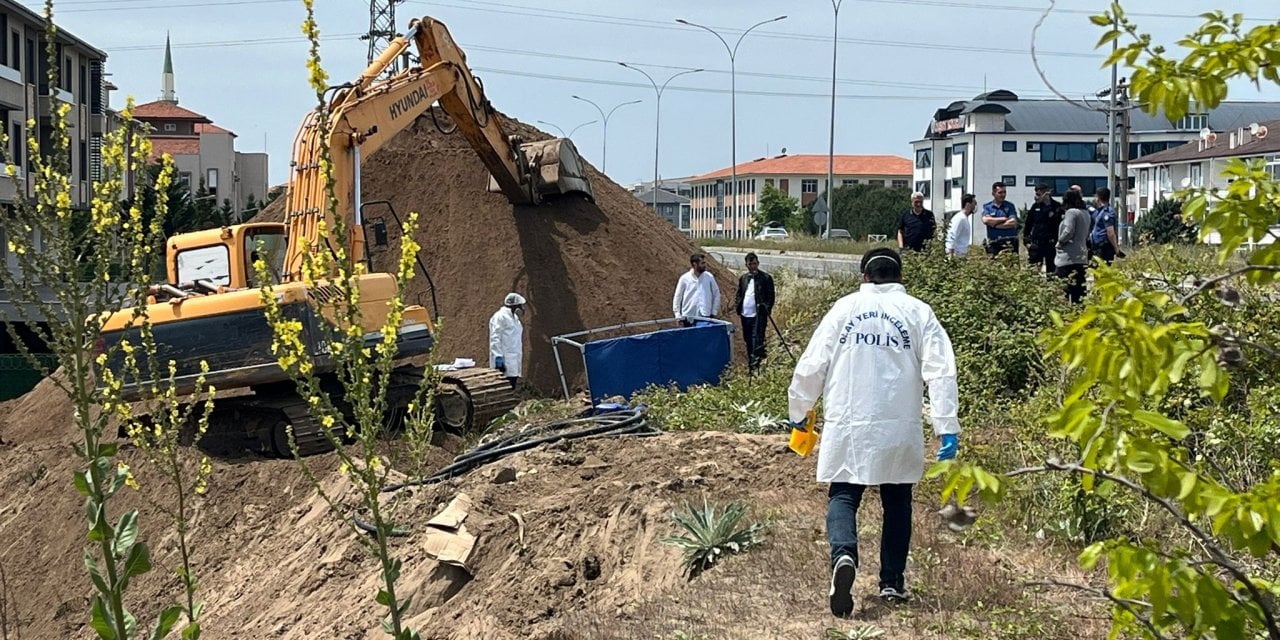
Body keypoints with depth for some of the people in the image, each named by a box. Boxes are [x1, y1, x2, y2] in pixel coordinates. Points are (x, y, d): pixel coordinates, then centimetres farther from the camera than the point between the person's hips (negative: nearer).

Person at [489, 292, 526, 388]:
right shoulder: (500, 317, -8)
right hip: (504, 362, -9)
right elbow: (495, 338, -15)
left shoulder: (514, 317, 21)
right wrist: (498, 357, -21)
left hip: (514, 362, 9)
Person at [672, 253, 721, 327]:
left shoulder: (709, 277, 2)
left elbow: (716, 294, 11)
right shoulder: (684, 278, -2)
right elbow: (677, 298, 3)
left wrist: (713, 313, 6)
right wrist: (678, 316, -1)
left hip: (705, 317, 1)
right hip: (688, 318, -1)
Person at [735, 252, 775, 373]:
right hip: (745, 314, 6)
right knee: (748, 341, 14)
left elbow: (770, 296, -5)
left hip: (759, 315, -6)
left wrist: (767, 310, -17)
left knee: (757, 341, -11)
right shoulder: (743, 278, 14)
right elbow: (739, 294, 21)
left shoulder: (766, 278, -3)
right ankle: (750, 364, 24)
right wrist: (738, 303, 1)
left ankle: (757, 365, -13)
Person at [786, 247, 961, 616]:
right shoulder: (918, 312, 3)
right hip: (899, 430, 1)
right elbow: (940, 372, -6)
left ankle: (844, 555, -23)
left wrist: (798, 412, 19)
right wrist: (947, 428, -7)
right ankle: (892, 582, 18)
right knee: (897, 502, 16)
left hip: (847, 426, 0)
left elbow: (811, 365, 5)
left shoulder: (844, 308, 5)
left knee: (843, 496, 5)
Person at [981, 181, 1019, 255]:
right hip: (993, 243, 1)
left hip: (1009, 243, -1)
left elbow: (1013, 223, -8)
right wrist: (1004, 219, -9)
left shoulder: (1009, 206, 5)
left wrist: (994, 224, -9)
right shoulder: (987, 207, 7)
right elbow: (985, 220, -13)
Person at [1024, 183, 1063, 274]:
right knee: (1034, 269, -3)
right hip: (1036, 242, 2)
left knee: (1051, 269, 4)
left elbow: (1060, 225, -2)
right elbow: (1028, 225, 12)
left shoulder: (1057, 207, -2)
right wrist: (1027, 240, 6)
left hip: (1051, 243, -2)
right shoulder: (1035, 207, 8)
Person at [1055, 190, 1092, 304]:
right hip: (1082, 255, 9)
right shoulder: (1086, 213, 15)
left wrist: (1060, 241, -6)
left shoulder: (1071, 212, -11)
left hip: (1069, 257, -9)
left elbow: (1068, 231, -21)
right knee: (1079, 289, 10)